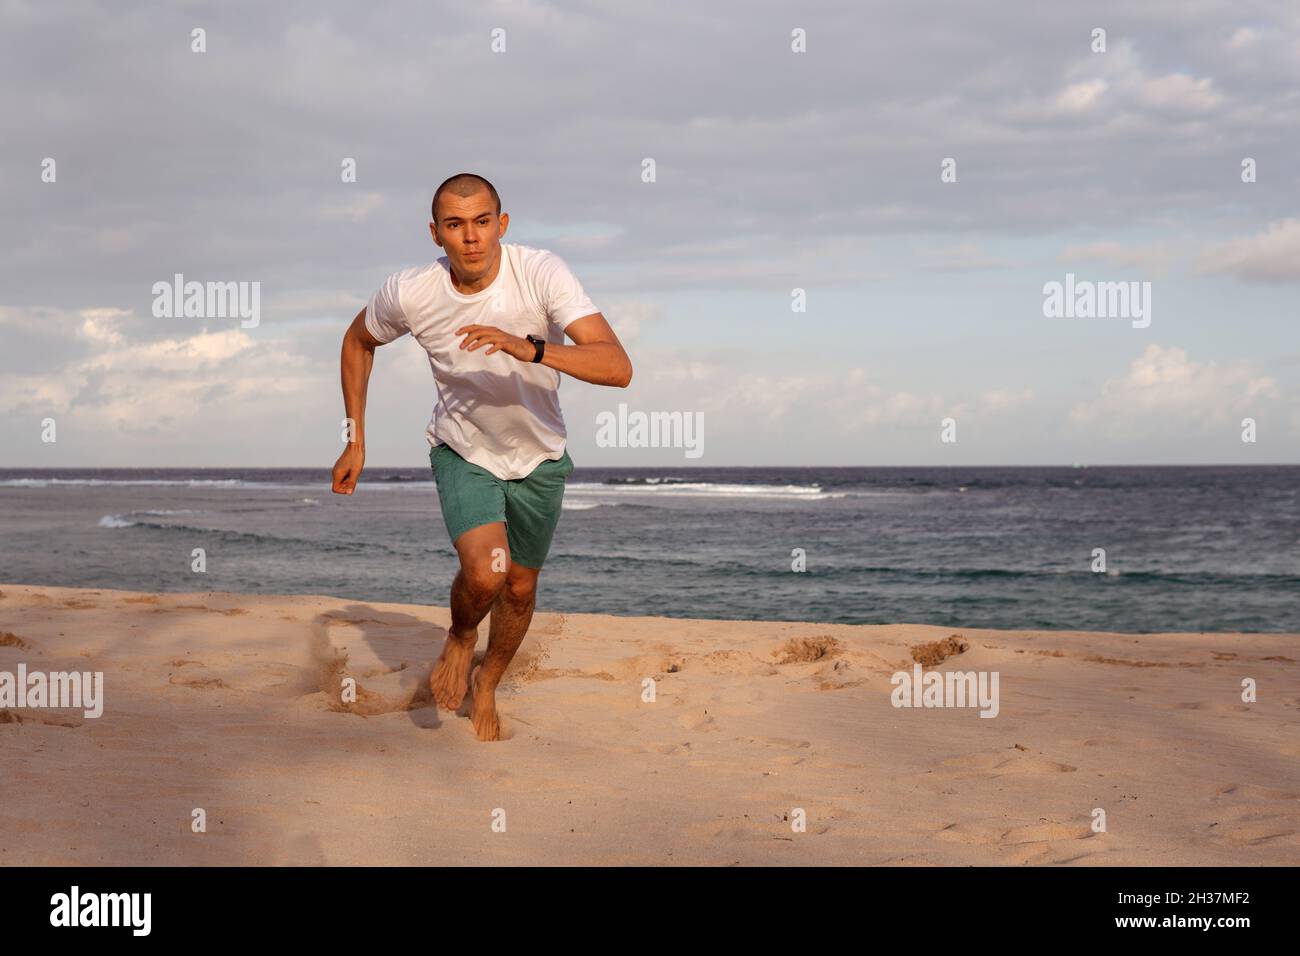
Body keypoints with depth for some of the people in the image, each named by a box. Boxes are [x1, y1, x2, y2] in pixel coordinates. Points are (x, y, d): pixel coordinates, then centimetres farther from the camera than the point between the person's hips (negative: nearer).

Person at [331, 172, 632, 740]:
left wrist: (529, 348, -52)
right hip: (463, 453, -1)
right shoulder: (409, 294, -22)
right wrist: (356, 442, 2)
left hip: (539, 458, 1)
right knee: (485, 571, -25)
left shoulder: (542, 273, -28)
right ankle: (459, 639, 10)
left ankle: (487, 685, 45)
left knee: (520, 589, 15)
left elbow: (618, 367, -38)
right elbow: (358, 342, 2)